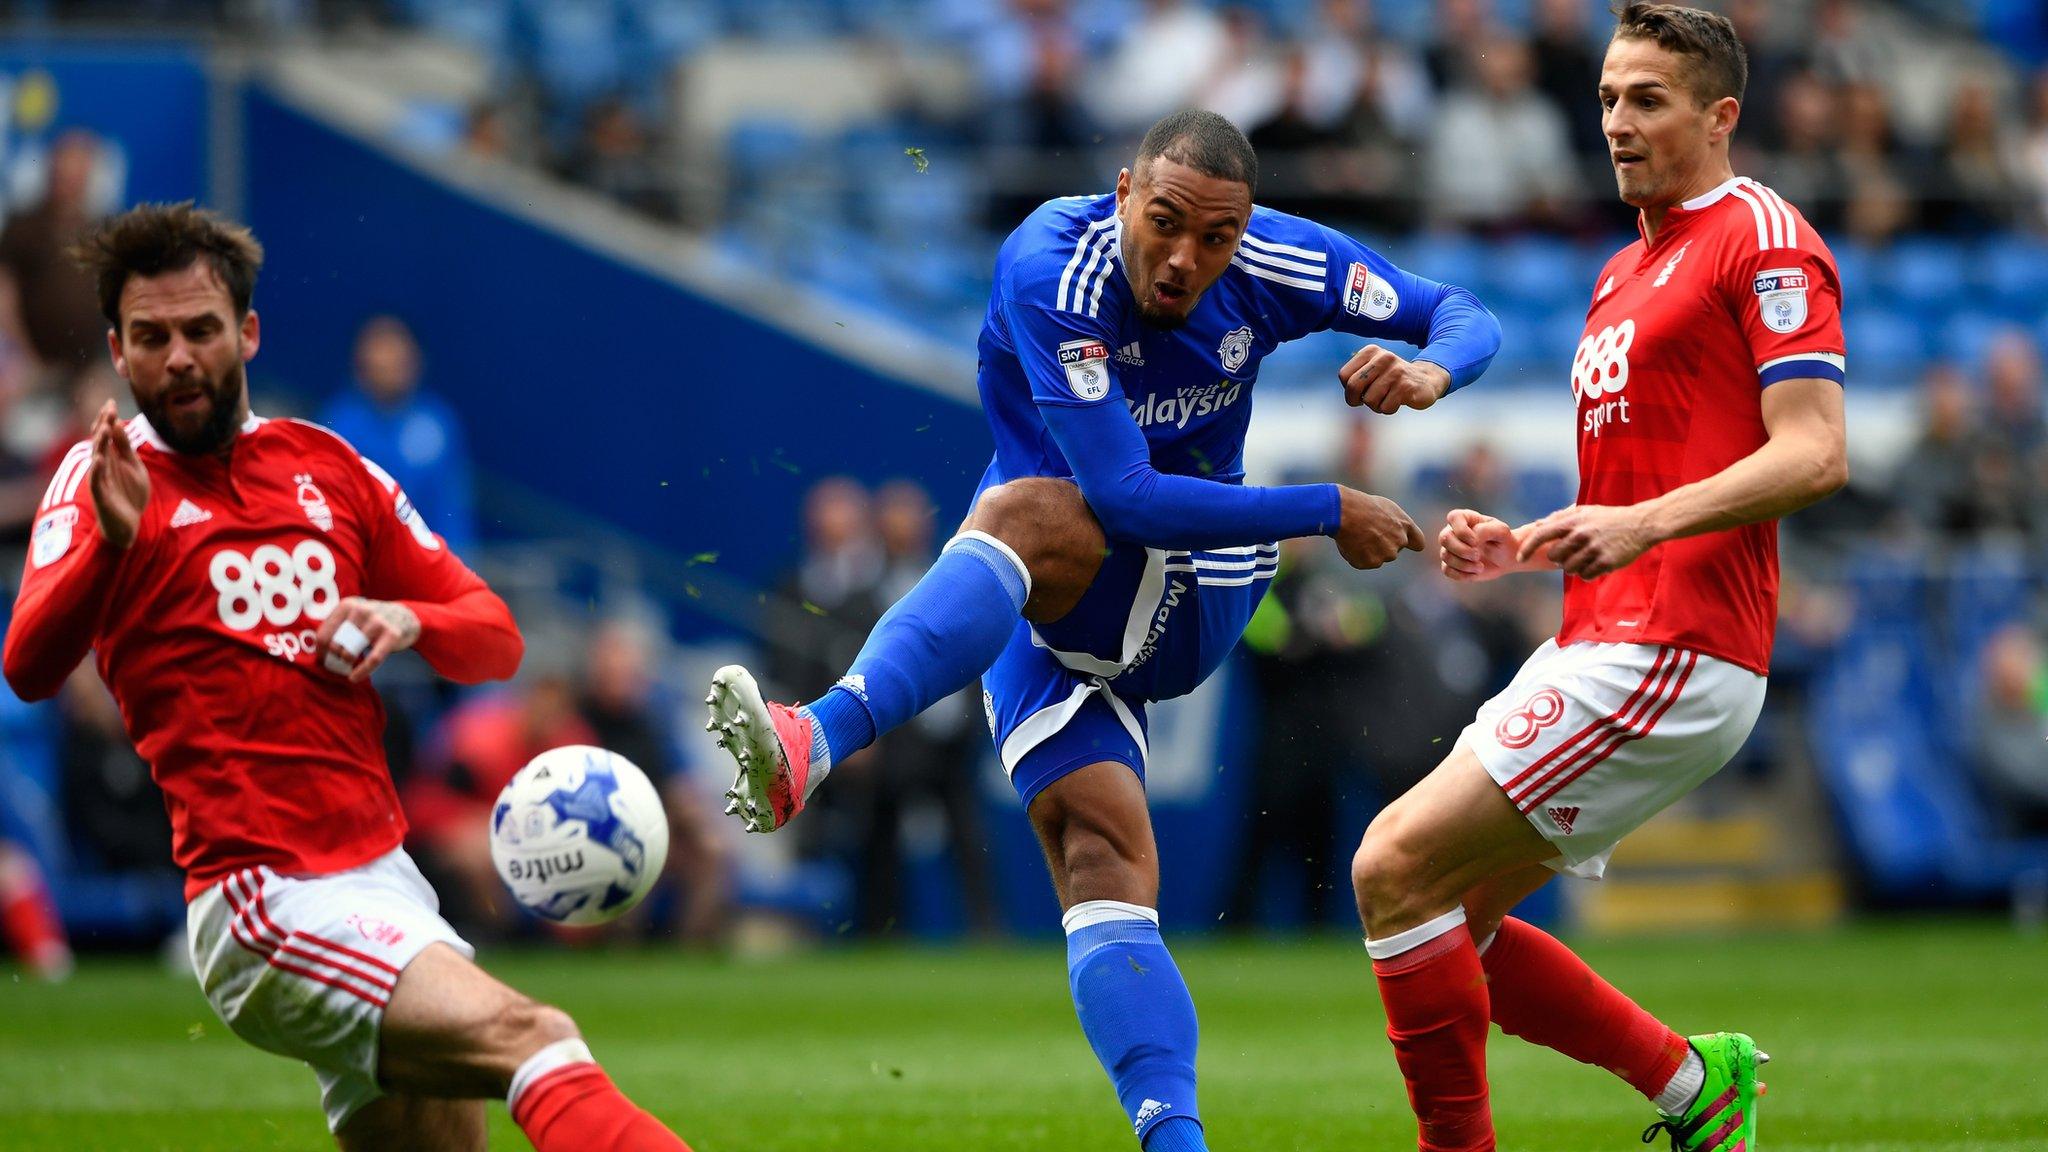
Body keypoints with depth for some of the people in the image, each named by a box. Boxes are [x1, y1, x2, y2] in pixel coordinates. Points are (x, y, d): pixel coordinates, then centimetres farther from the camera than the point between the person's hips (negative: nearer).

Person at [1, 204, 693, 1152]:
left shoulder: (327, 467, 16)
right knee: (532, 1038, -26)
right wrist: (108, 540, -35)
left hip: (387, 884, 7)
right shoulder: (104, 478, 0)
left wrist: (409, 621, -5)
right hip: (262, 900, -7)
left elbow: (495, 638, 18)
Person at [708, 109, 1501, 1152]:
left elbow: (1463, 314, 5)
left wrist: (1429, 371, -20)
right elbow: (1124, 490, -28)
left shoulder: (1277, 263, -9)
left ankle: (822, 738, -55)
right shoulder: (1051, 267, -21)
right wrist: (1328, 513, -26)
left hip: (1199, 588, -1)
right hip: (1047, 600, 1)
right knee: (1098, 853, -22)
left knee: (1025, 515, -34)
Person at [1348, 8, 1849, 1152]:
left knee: (1397, 867, -16)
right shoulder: (1626, 273, 23)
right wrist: (1519, 546, 11)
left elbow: (1816, 453, -17)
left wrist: (1641, 524, -28)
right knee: (1448, 919, 8)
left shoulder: (1765, 239, -6)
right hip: (1596, 647, 10)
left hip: (1671, 656, -10)